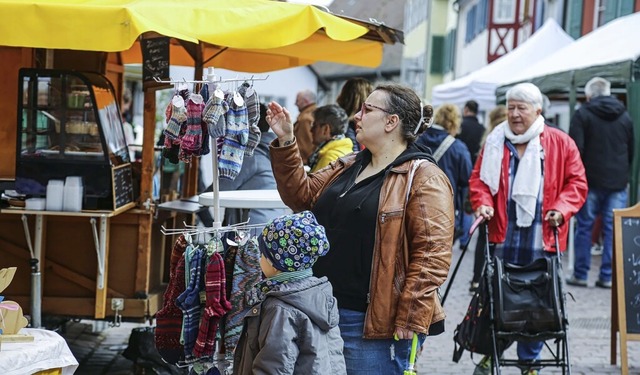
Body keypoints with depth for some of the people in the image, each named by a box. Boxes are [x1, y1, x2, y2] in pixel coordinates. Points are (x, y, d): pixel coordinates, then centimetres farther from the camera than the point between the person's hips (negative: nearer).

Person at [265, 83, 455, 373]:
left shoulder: (423, 178, -11)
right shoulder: (348, 167, 15)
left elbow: (432, 256, -17)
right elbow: (301, 194, 17)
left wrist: (409, 322, -21)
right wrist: (285, 142, 6)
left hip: (374, 325, -8)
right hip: (325, 312, 8)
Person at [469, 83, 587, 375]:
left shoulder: (561, 143, 2)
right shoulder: (495, 142, 6)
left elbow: (577, 183, 4)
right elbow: (479, 178, 8)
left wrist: (561, 209, -11)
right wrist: (483, 203, -10)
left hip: (542, 238, -1)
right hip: (503, 234, 1)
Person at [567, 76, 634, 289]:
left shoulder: (583, 114, -4)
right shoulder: (625, 116, 10)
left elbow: (575, 149, -11)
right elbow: (632, 151, 17)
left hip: (591, 180, -3)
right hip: (618, 182, 3)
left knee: (584, 227, 5)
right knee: (613, 230, 4)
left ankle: (580, 274, 8)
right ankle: (607, 276, 4)